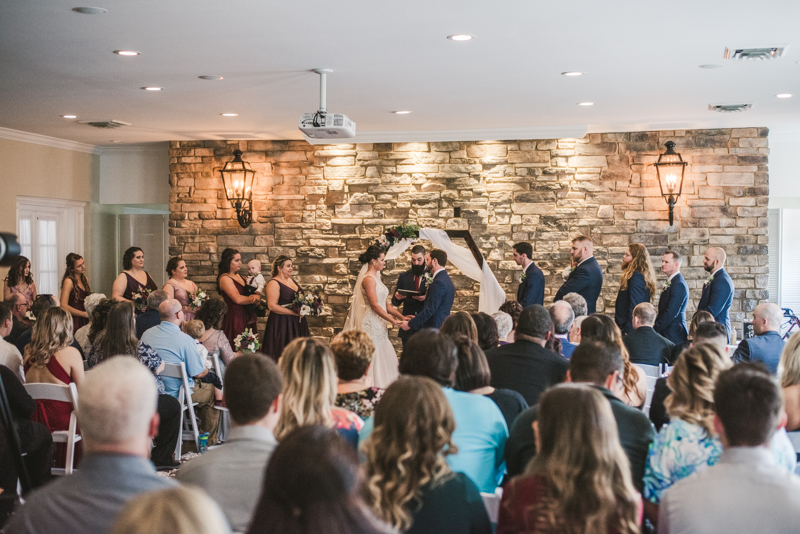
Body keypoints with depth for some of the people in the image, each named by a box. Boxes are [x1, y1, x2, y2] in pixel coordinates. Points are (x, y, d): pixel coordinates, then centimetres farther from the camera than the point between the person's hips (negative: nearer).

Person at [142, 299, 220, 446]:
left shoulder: (146, 334, -5)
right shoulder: (185, 340, -25)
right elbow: (198, 373, -18)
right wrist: (206, 369, 7)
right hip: (176, 393, -7)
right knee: (212, 390, 18)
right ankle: (210, 442, 28)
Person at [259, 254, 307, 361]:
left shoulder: (292, 280, 15)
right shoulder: (274, 283, -10)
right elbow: (272, 306, -18)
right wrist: (294, 312, -19)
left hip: (297, 323, 8)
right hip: (282, 323, -8)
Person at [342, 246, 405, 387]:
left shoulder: (376, 277, 15)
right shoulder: (368, 279, -14)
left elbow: (384, 303, 16)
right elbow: (374, 305, -19)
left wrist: (401, 316, 9)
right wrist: (392, 320, -14)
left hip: (379, 326, 10)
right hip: (370, 324, -10)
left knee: (384, 359, 8)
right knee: (372, 358, -6)